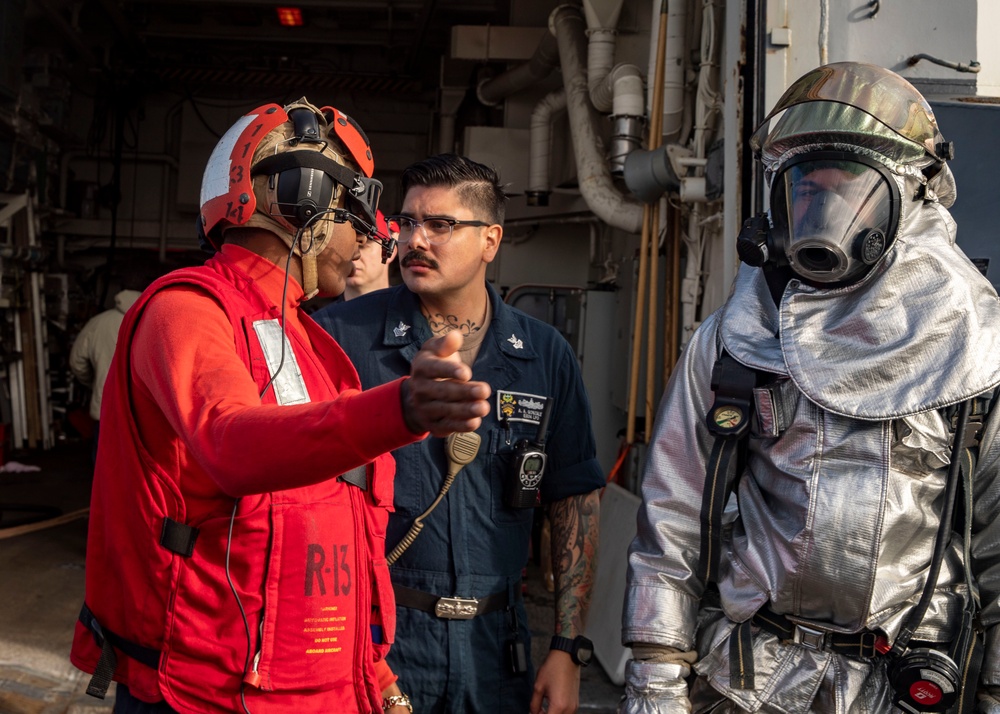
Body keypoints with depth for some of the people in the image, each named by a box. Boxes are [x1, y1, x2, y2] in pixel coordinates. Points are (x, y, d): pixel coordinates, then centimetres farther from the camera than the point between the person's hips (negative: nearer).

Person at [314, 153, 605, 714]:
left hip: (496, 644, 3)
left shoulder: (545, 354, 2)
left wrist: (569, 649, 3)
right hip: (372, 631, -2)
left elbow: (576, 500, 5)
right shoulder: (341, 336, -6)